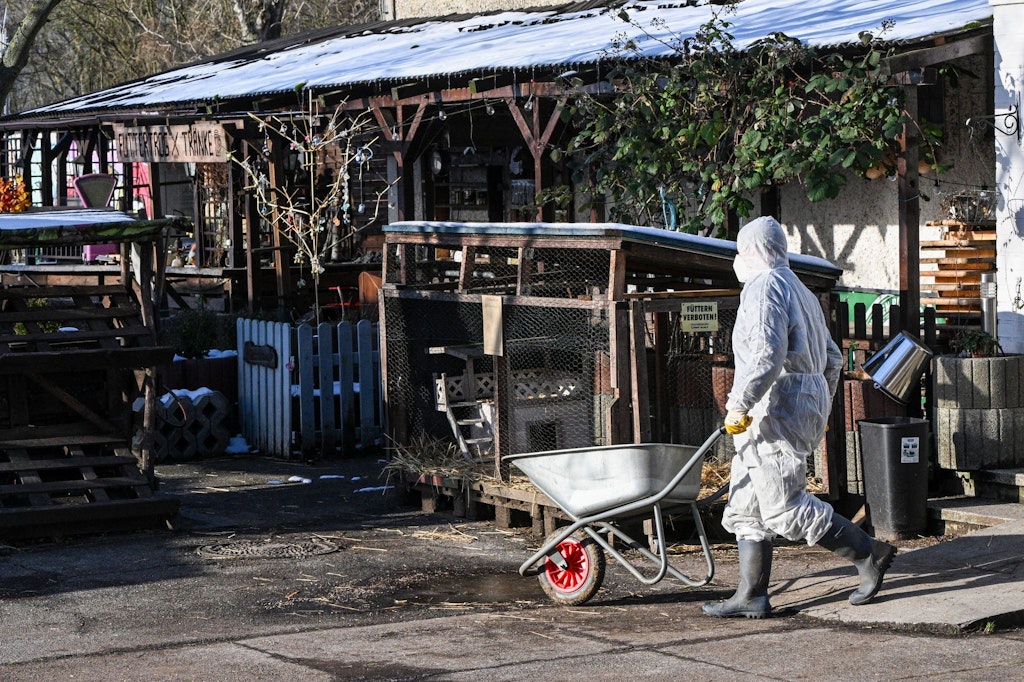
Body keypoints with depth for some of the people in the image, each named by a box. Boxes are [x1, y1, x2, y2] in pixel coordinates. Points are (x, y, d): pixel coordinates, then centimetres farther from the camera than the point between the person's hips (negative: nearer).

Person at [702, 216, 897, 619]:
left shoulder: (763, 287, -9)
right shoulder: (800, 292, 22)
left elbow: (768, 356, -24)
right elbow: (832, 359, 26)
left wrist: (739, 404, -21)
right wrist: (821, 410, 33)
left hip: (777, 409, -10)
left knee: (785, 509, -9)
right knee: (745, 508, 9)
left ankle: (869, 554, -2)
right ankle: (751, 595, 7)